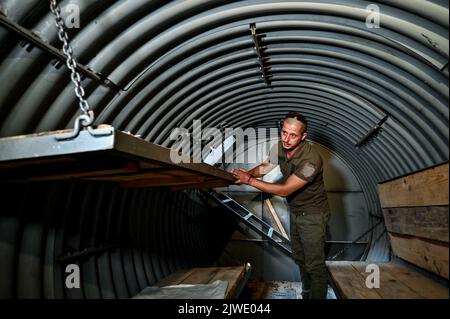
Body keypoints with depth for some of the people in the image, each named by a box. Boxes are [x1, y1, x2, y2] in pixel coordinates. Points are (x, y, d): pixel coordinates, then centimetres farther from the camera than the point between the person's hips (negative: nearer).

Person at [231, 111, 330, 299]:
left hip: (313, 215, -8)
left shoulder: (310, 160, -33)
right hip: (295, 211, 8)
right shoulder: (279, 147, -10)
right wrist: (246, 174, -11)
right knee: (299, 258, 22)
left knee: (314, 264, 0)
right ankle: (306, 294, 42)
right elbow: (265, 166, 9)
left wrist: (250, 181, -28)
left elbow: (284, 190, -29)